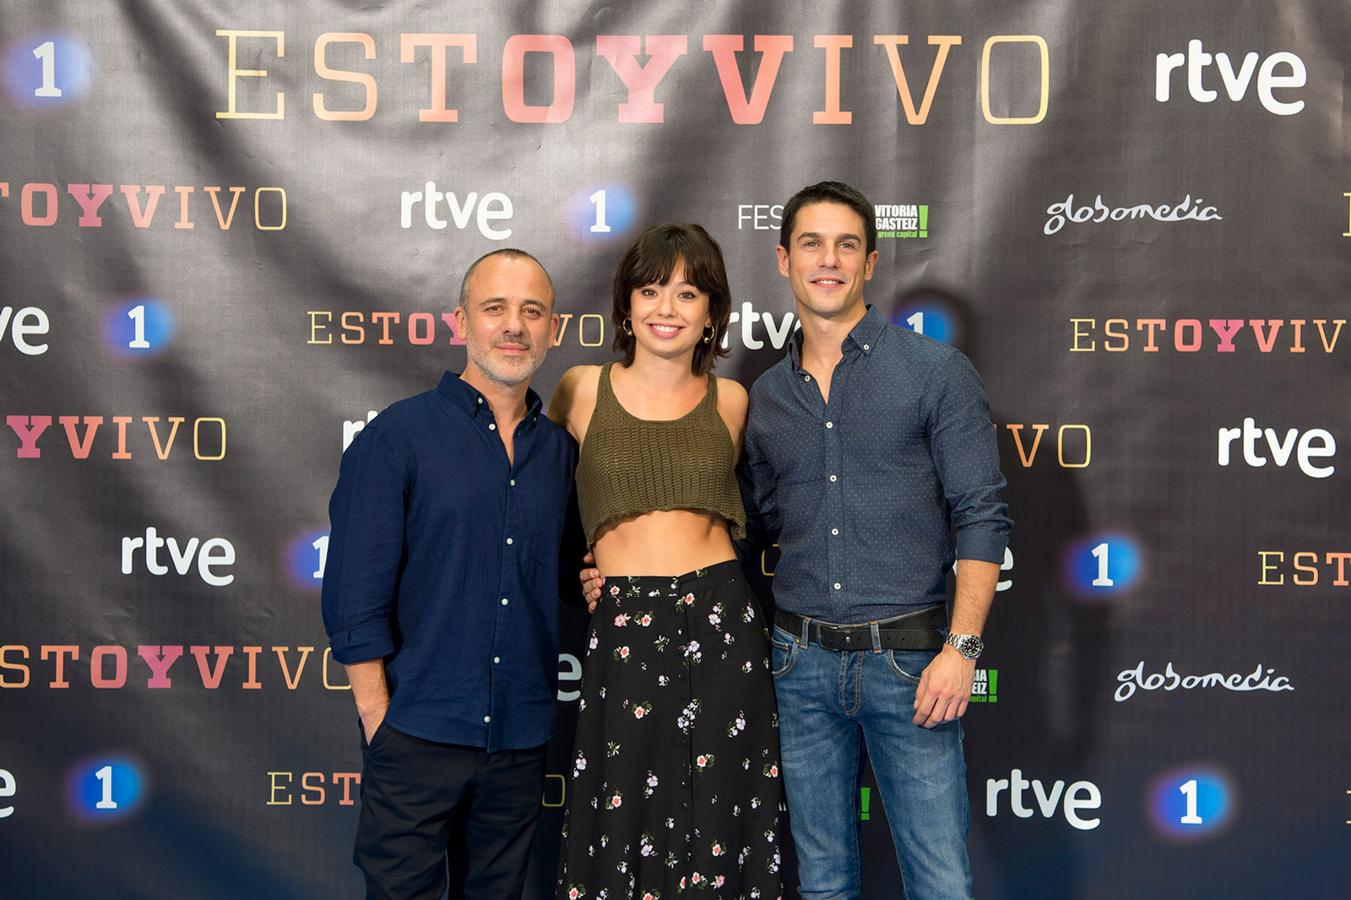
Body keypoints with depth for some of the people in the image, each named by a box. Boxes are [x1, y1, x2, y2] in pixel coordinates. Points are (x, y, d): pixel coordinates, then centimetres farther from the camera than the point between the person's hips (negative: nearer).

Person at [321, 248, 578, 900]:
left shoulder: (561, 451, 9)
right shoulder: (398, 436, -5)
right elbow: (355, 595, -8)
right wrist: (379, 721, -11)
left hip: (521, 741, 4)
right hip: (419, 736, -4)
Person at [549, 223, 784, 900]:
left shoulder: (730, 400, 8)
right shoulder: (581, 390, 4)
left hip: (719, 620, 1)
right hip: (622, 628, -1)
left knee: (717, 821, 6)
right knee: (625, 831, 4)